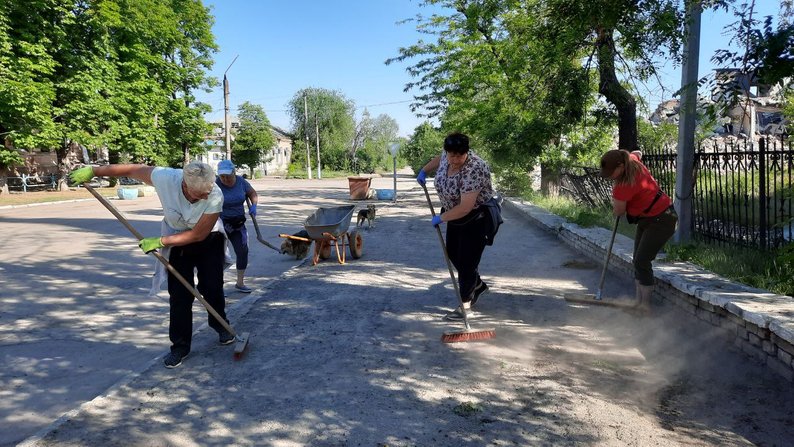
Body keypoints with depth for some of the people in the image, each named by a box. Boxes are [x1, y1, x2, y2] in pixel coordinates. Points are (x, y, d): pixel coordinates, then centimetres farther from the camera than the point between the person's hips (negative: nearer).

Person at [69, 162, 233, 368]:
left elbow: (198, 235, -25)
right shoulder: (164, 177, -32)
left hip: (208, 239, -1)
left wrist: (160, 241, -24)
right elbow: (133, 169, -15)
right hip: (177, 240, 1)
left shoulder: (216, 196, -34)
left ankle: (220, 326, 31)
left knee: (212, 287, 2)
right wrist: (94, 170, -6)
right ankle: (180, 345, 10)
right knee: (179, 295, -2)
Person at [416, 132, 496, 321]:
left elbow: (465, 207, -35)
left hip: (475, 217, -9)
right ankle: (477, 284, 36)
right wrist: (424, 170, 15)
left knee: (467, 259, -7)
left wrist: (441, 218, -23)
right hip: (456, 214, 9)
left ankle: (465, 306, 3)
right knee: (453, 253, 16)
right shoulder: (447, 156, -9)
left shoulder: (472, 171, -33)